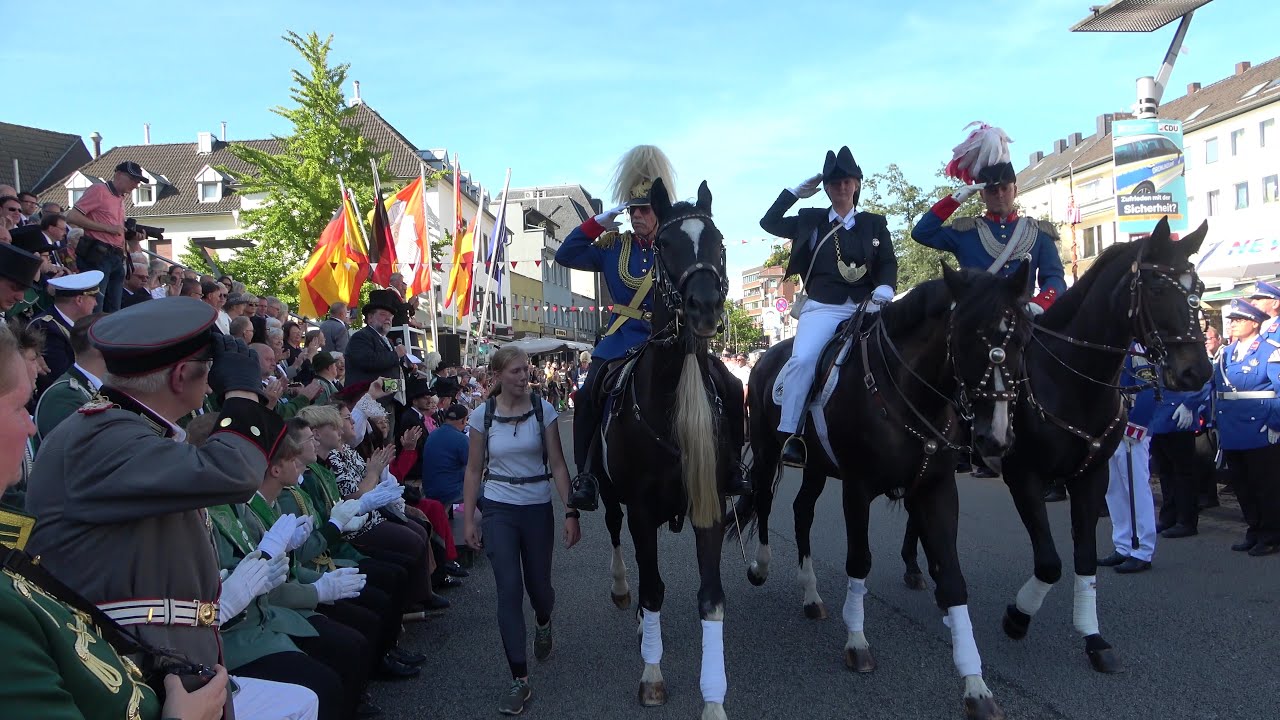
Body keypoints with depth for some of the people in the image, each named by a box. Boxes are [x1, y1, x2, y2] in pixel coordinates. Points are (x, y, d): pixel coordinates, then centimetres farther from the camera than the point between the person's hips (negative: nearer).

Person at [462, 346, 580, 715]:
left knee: (537, 585, 12)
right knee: (509, 589, -6)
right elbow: (474, 470, 3)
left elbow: (558, 465, -6)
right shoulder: (483, 415, -3)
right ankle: (519, 681, 2)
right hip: (499, 510, 0)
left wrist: (571, 512, -11)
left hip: (537, 508, 0)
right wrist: (468, 519, 0)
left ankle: (543, 625, 50)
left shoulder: (543, 410, -6)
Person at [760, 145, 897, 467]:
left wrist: (882, 292, -11)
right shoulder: (811, 220, 17)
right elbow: (769, 223, 18)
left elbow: (889, 264, 10)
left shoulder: (874, 223, 16)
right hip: (822, 308, -1)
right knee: (802, 359, -27)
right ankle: (790, 437, -24)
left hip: (864, 308, 1)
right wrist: (797, 191, 15)